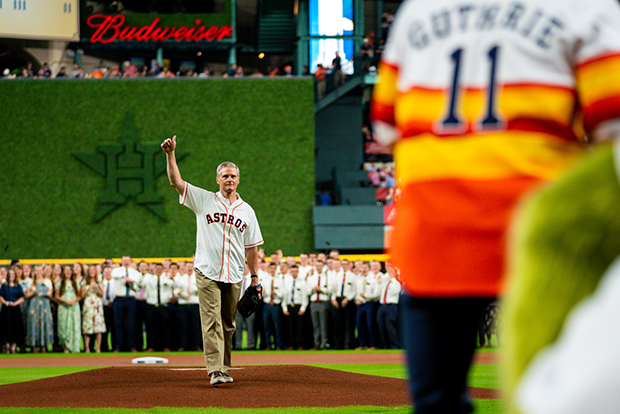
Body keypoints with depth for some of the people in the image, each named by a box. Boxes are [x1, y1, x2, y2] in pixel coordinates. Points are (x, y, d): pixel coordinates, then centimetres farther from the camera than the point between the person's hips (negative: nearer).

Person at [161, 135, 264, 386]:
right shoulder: (204, 200, 5)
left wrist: (255, 278, 8)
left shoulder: (246, 211, 12)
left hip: (234, 276, 3)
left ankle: (224, 368, 18)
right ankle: (215, 371, -19)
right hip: (207, 272, -3)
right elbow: (176, 182, -3)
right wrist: (170, 154, -15)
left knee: (228, 324, 8)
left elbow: (252, 248, 13)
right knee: (212, 321, -12)